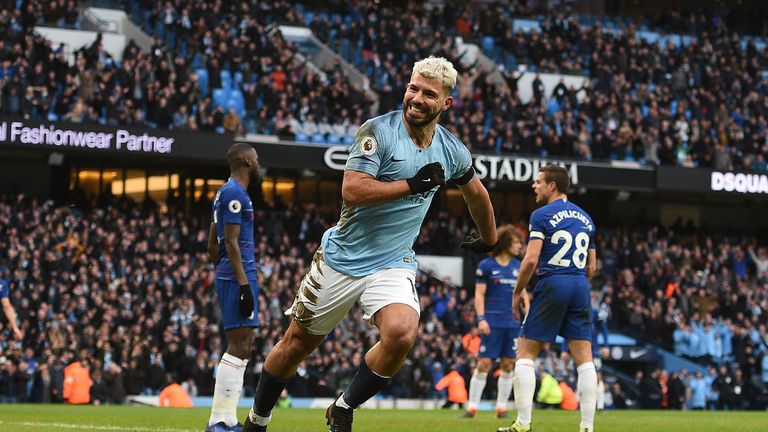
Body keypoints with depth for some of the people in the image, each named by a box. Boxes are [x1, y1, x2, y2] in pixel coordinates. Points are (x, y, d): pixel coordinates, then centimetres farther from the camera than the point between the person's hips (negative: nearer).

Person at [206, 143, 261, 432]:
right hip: (238, 277, -11)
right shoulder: (235, 194, -11)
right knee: (239, 348, -12)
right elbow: (231, 243, -17)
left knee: (242, 349, 12)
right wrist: (244, 285, -20)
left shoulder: (225, 193, 20)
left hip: (229, 278, 11)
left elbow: (212, 246, 24)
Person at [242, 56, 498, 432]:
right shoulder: (379, 131, -14)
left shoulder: (453, 153, 1)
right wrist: (413, 184, -23)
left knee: (401, 334, -27)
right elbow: (352, 190, -25)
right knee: (297, 343, 10)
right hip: (343, 257, -2)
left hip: (393, 264, 2)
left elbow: (476, 193, 22)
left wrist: (489, 239, 35)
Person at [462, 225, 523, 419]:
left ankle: (501, 407, 10)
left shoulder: (517, 266, 12)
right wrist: (481, 319, -12)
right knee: (484, 363, -8)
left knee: (508, 365, 3)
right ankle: (472, 406, -2)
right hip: (493, 322, -4)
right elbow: (479, 294, -3)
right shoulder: (486, 265, -1)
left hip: (513, 323, 4)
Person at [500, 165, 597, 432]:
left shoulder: (542, 215, -4)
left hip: (553, 285, -5)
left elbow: (531, 260, -12)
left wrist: (518, 292, -1)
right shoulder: (585, 218, 17)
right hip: (581, 288, 6)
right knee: (584, 358, 3)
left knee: (525, 353, 3)